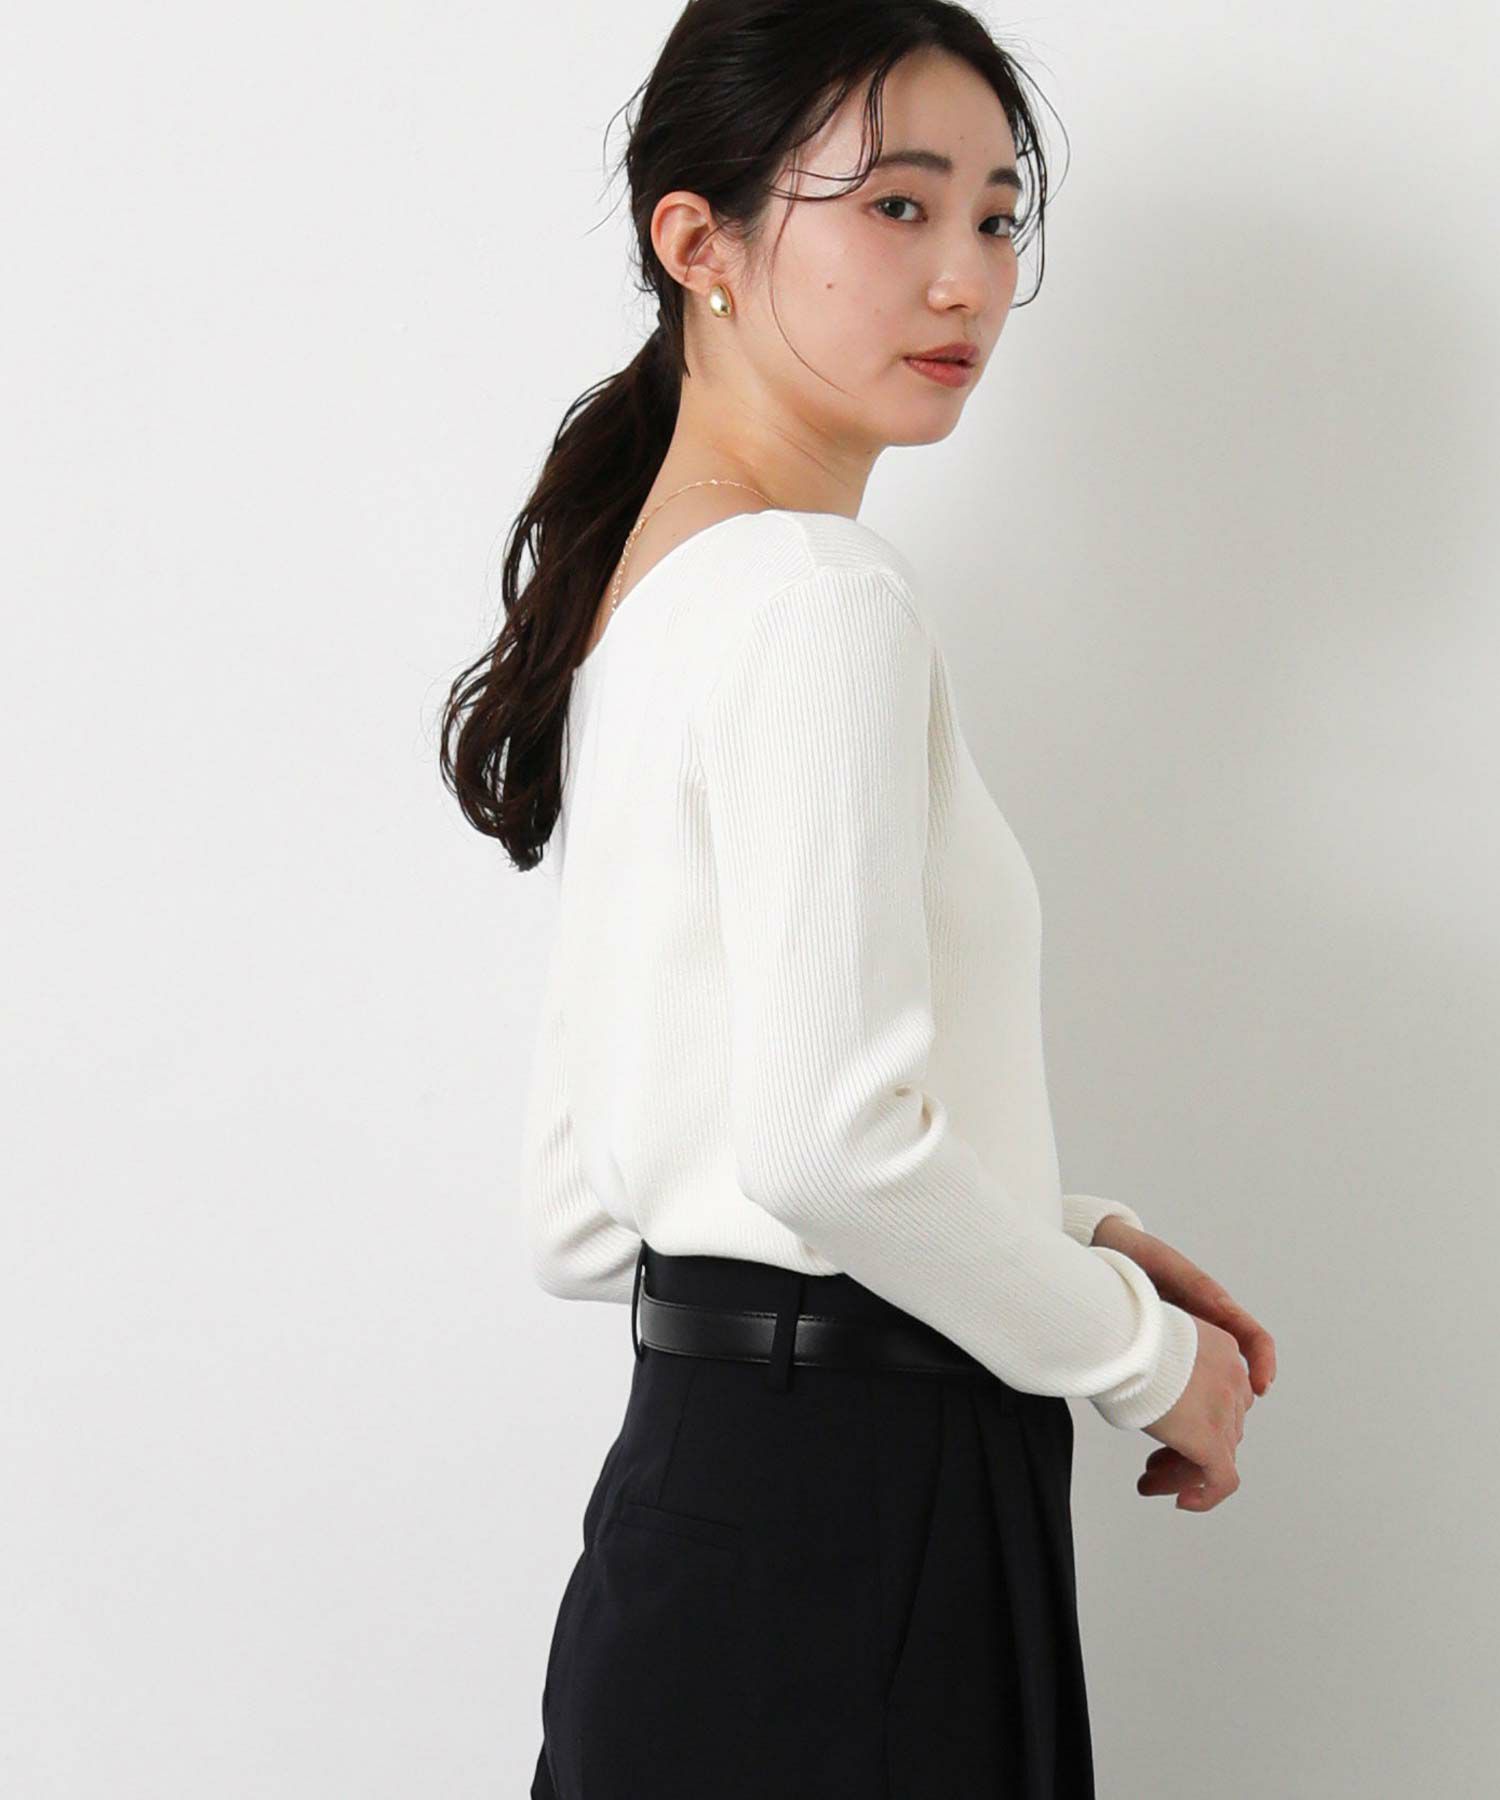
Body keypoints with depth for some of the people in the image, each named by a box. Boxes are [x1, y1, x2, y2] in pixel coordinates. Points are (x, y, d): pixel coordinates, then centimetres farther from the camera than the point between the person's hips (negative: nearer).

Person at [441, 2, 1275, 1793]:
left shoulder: (635, 599, 15)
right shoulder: (820, 596, -13)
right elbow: (826, 1137, -24)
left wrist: (1069, 1241, 11)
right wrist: (1143, 1350, -8)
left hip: (689, 1476, 9)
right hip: (846, 1529, -9)